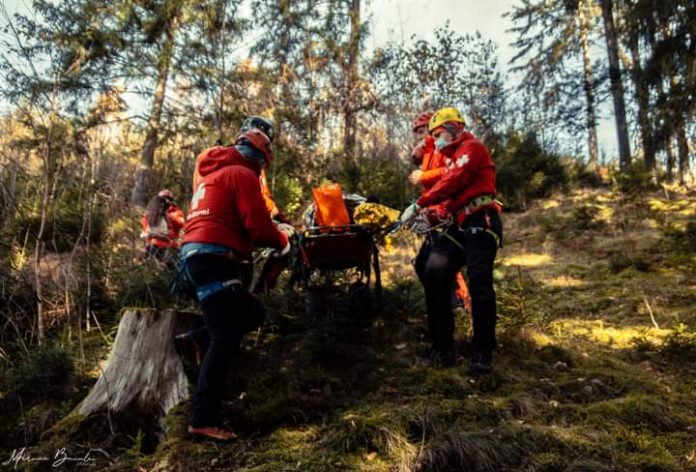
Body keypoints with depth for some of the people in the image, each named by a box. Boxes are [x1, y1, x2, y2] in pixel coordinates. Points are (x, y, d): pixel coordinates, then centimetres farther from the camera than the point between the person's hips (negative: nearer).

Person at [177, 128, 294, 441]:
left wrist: (271, 236, 21)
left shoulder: (213, 174, 27)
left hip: (196, 254, 10)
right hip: (215, 258, -10)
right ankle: (203, 419, -12)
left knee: (252, 316, 17)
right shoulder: (243, 174, -3)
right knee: (225, 339, -12)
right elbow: (257, 225, -12)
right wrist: (282, 241, 7)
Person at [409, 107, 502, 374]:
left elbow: (453, 182, -15)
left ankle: (482, 355, -5)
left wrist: (420, 204, -14)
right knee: (433, 273, -5)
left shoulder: (471, 148, -1)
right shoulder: (454, 157, 28)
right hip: (461, 225, 9)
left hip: (480, 223, -9)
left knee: (479, 284, -15)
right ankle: (443, 348, 1)